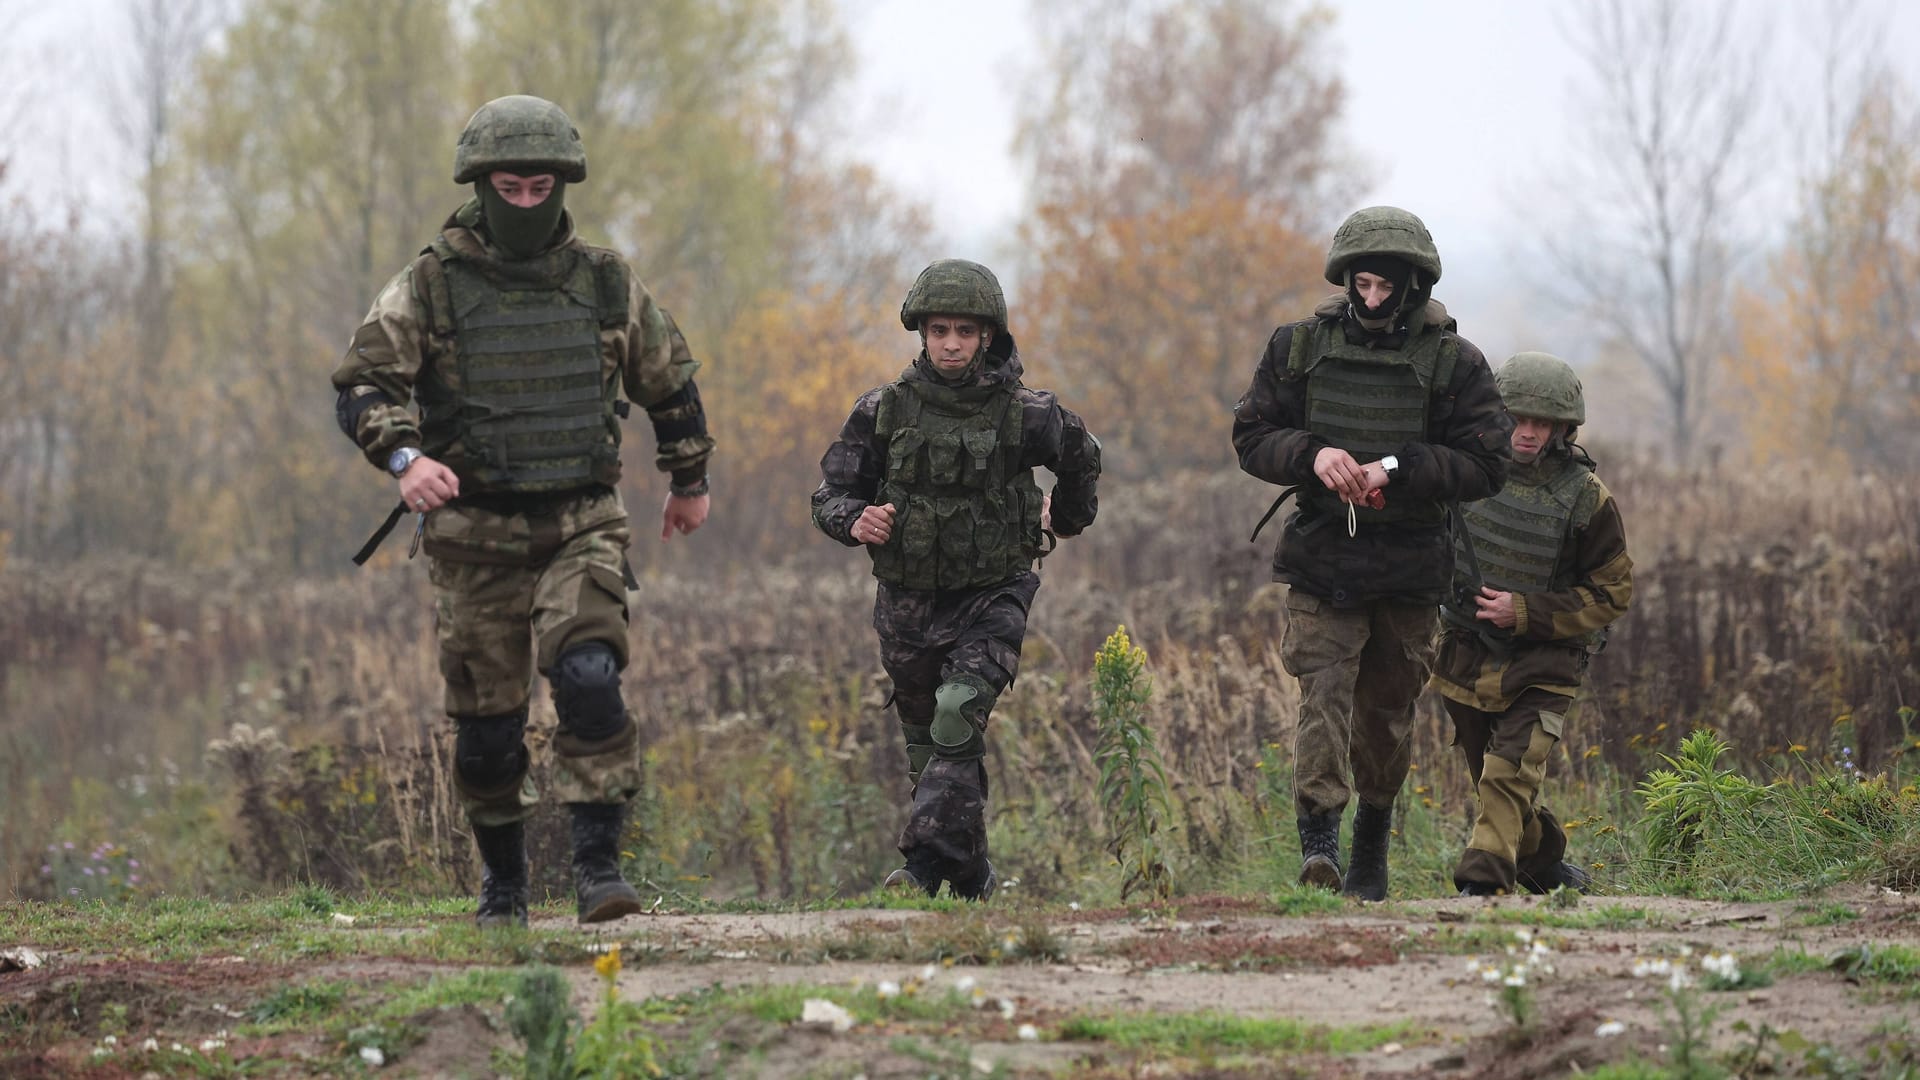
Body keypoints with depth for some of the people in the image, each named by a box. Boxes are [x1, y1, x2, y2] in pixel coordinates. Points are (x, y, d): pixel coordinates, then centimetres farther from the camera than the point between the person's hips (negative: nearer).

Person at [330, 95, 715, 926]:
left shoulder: (604, 283, 4)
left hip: (582, 523, 0)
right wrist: (405, 458, -28)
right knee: (487, 720, 5)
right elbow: (361, 386, -9)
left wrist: (690, 480, 29)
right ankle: (502, 879, 25)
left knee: (588, 678, -22)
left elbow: (670, 382, 19)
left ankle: (599, 866, -18)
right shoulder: (429, 287, -3)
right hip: (477, 534, 0)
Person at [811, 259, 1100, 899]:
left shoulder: (1024, 414, -8)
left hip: (992, 599, -3)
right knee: (928, 747, 10)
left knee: (958, 716, -24)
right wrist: (855, 521, -23)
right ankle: (972, 880, 25)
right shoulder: (884, 411, -4)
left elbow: (1081, 459, 13)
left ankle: (925, 865, -28)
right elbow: (831, 493, -1)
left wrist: (1066, 519, 29)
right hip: (909, 601, 3)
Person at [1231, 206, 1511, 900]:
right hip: (1322, 557, 0)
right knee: (1323, 692, -16)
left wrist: (1399, 468, -18)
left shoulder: (1452, 362, -2)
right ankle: (1317, 842, -24)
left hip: (1409, 566, 0)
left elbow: (1485, 466, -5)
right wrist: (1312, 454, -15)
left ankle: (1371, 853, 26)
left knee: (1386, 712, 10)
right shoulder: (1301, 347, 2)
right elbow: (1251, 437, 6)